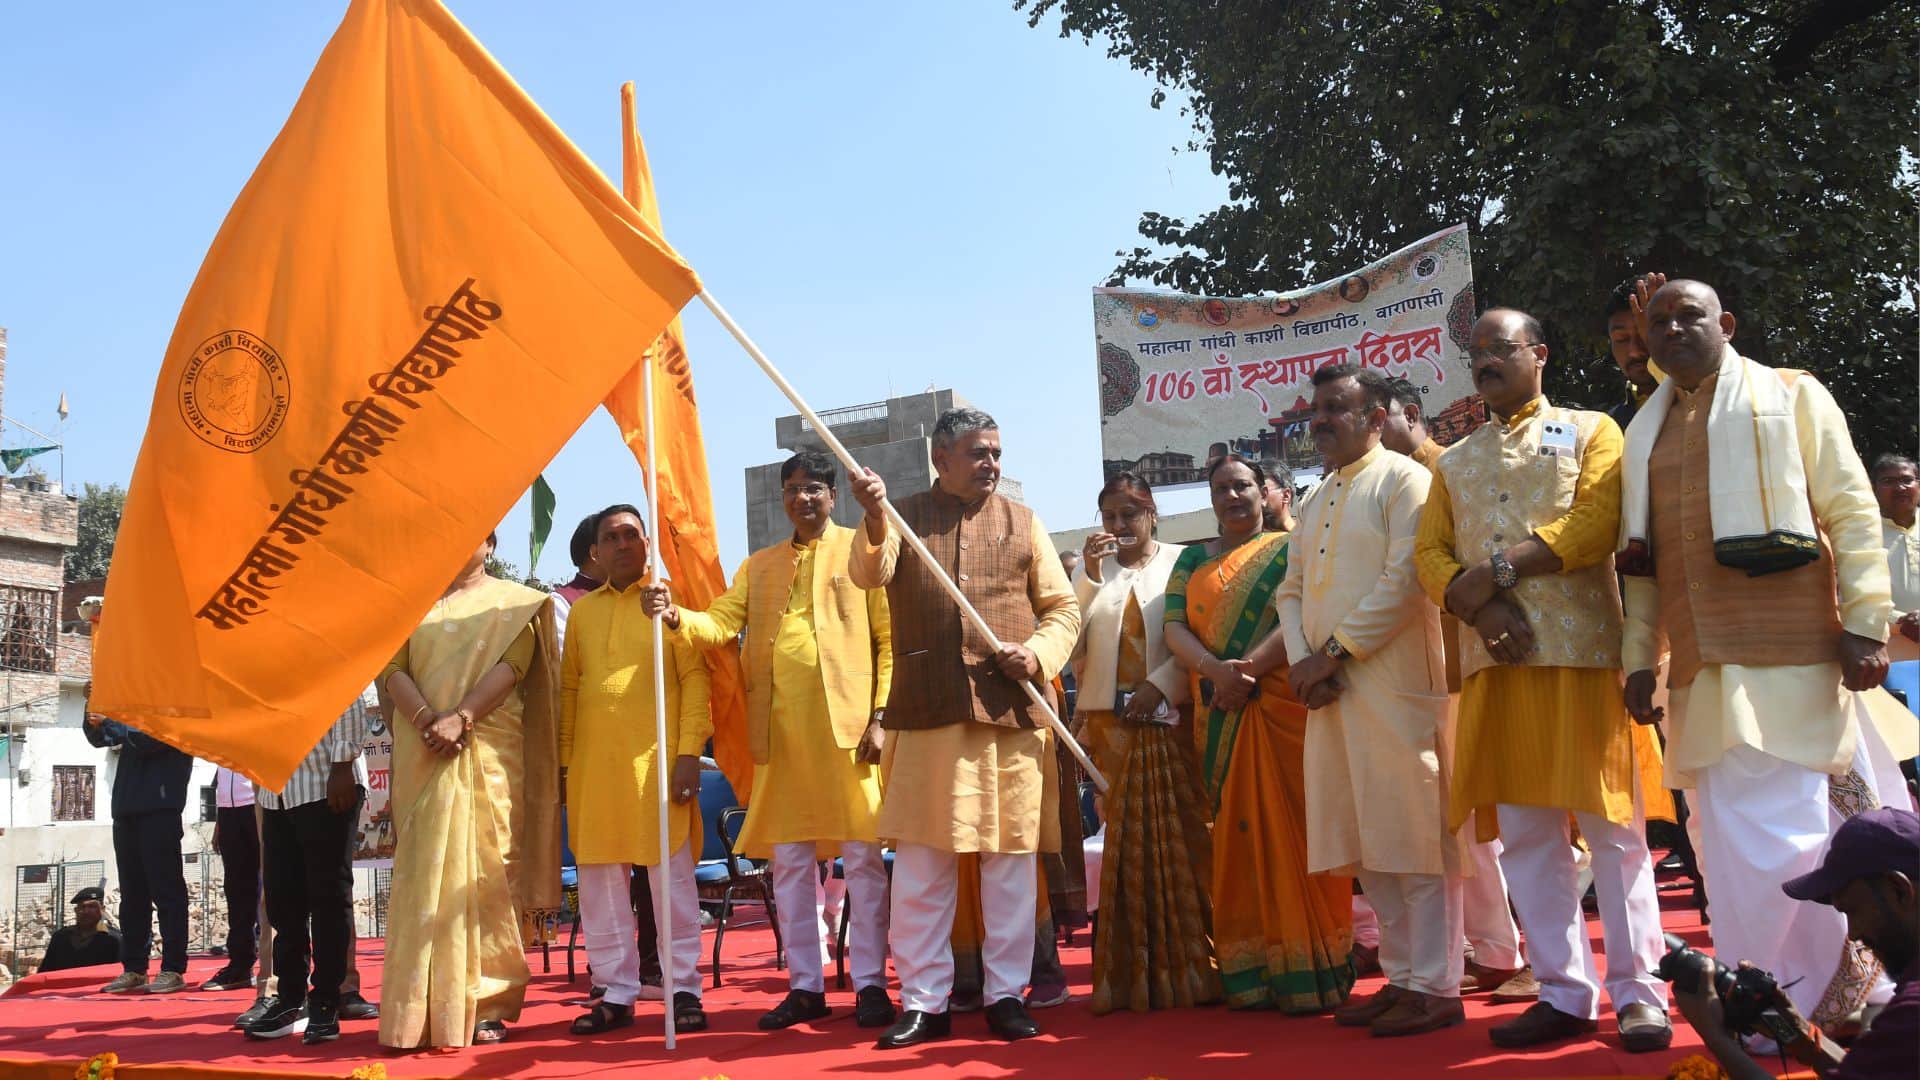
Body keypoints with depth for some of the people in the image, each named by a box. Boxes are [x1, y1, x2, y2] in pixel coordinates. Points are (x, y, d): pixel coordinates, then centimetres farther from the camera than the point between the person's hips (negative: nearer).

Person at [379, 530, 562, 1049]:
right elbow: (393, 670, 4)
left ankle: (487, 1005, 1)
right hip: (423, 755, 2)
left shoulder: (513, 602, 9)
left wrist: (460, 718, -18)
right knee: (424, 870, -1)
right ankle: (426, 1011, 1)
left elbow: (512, 666, -5)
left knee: (487, 869, -4)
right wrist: (428, 720, -14)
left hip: (490, 750, -2)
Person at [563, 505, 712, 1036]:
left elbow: (695, 677, -3)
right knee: (599, 882, 7)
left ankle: (683, 987, 9)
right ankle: (616, 992, 17)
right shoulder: (581, 611, 15)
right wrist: (562, 761, 7)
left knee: (670, 876, 1)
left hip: (656, 758, -4)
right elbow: (568, 688, 15)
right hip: (594, 763, 4)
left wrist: (690, 752, -12)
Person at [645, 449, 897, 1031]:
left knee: (861, 856, -1)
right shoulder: (758, 566, 19)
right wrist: (675, 615, -16)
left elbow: (890, 637, 0)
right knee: (789, 861, 8)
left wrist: (881, 715, -10)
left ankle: (870, 983, 9)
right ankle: (805, 986, 17)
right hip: (779, 729, 4)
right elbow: (720, 623, 5)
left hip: (848, 724, -4)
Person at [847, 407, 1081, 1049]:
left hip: (1012, 712, 1)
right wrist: (874, 520, -31)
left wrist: (1038, 652, -8)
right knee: (919, 862, 1)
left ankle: (1007, 994, 17)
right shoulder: (903, 516, 8)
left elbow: (1063, 606, 11)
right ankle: (923, 1001, 12)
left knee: (1010, 857, 5)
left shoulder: (1022, 522, 12)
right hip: (927, 713, -1)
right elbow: (867, 574, -11)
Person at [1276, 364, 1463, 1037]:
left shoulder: (1403, 480, -3)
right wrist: (1301, 661, -1)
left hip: (1396, 684, -8)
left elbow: (1404, 580, -14)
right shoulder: (1315, 501, 21)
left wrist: (1335, 652, -13)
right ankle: (1403, 977, 18)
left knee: (1416, 837, -4)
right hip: (1330, 691, 8)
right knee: (1366, 844, 9)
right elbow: (1292, 590, 17)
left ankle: (1436, 988, 3)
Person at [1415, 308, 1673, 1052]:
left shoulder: (1589, 431, 8)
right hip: (1497, 664, 4)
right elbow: (1429, 555, 9)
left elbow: (1597, 523, -9)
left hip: (1585, 654, -4)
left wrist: (1501, 567, -13)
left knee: (1612, 826, -2)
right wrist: (1478, 603, -11)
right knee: (1525, 832, 5)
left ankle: (1638, 992, 8)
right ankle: (1564, 992, 13)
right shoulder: (1455, 462, 19)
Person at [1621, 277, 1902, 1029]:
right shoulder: (1646, 431, 18)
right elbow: (1641, 559, 17)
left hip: (1790, 658, -5)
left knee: (1784, 834, -7)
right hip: (1701, 670, 5)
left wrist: (1864, 623, -9)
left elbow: (1852, 512, -1)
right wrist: (1639, 658, 12)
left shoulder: (1791, 397, 6)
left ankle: (1791, 1004, 9)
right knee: (1732, 852, 5)